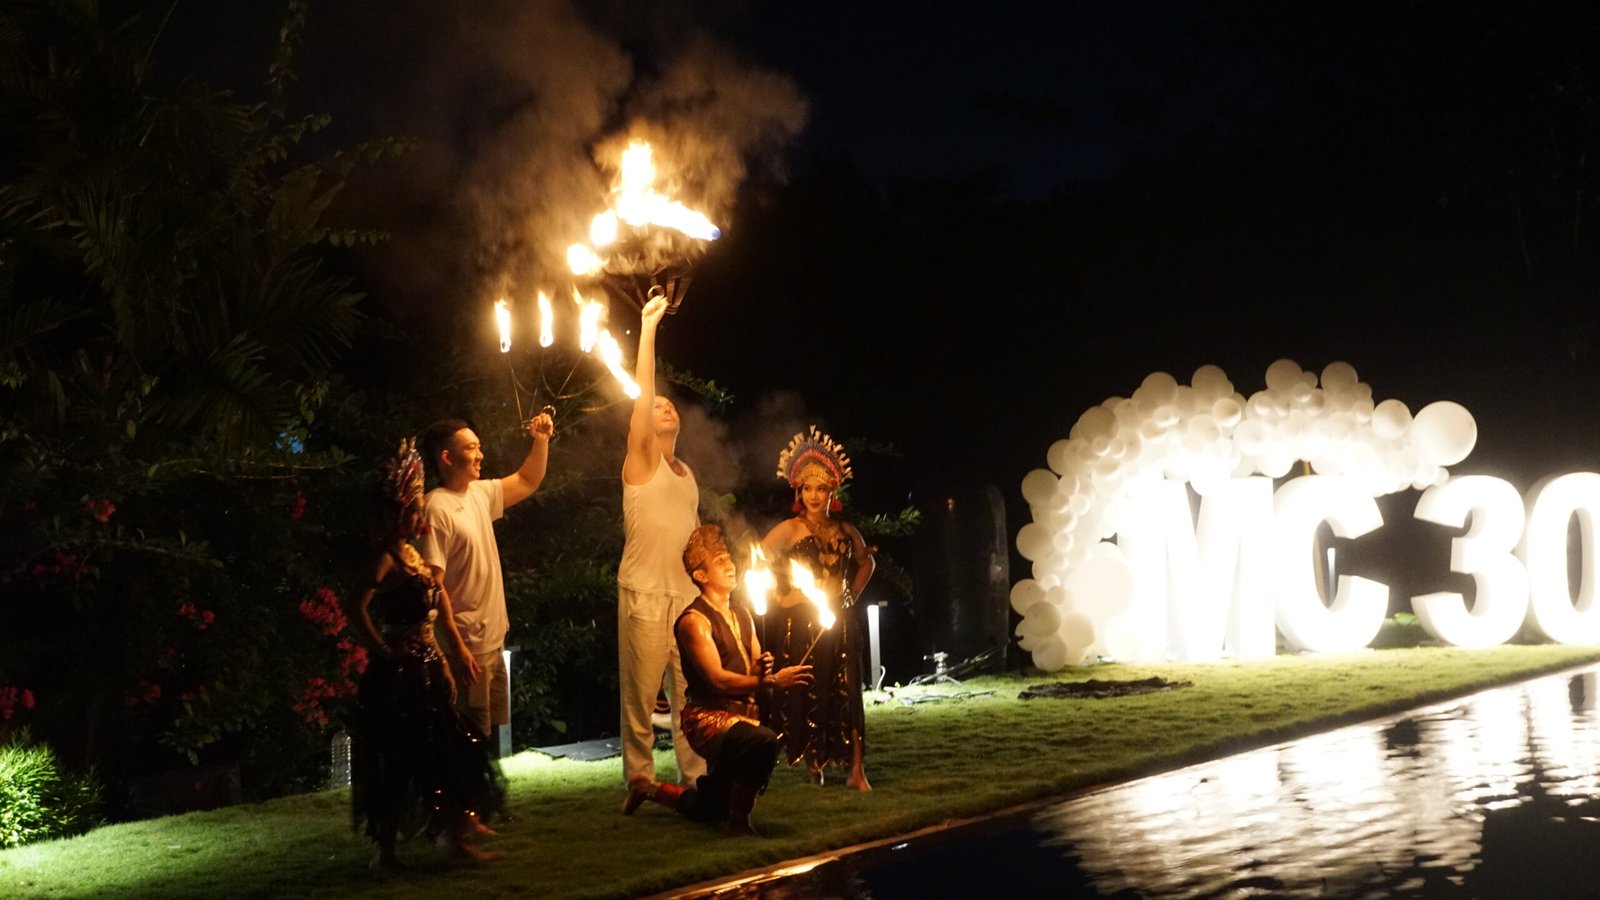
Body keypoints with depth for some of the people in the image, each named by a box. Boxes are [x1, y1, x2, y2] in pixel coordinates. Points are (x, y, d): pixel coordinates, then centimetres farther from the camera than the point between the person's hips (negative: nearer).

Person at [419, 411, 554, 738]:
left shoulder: (480, 494, 7)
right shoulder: (438, 509, -19)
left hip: (493, 643, 9)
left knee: (498, 734, 18)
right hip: (467, 648, -9)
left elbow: (527, 482, 24)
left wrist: (541, 440, 7)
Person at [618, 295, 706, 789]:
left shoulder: (686, 474, 18)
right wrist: (647, 329, -12)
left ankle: (695, 775, 10)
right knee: (641, 693, -2)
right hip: (645, 595, -5)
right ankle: (639, 776, 6)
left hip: (688, 595, 5)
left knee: (692, 694, 4)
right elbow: (642, 396, -10)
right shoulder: (640, 463, 0)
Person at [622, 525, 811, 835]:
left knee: (711, 809, 21)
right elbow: (718, 679, -23)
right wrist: (771, 681, -32)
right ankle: (739, 821, -20)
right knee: (764, 741, -38)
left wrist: (763, 667, -13)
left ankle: (650, 788, 43)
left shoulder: (742, 614, 11)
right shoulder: (694, 620, -15)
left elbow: (754, 667, 13)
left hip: (742, 714, 8)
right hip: (709, 718, -8)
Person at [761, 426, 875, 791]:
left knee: (846, 695, -2)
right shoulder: (789, 529, -4)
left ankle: (857, 772, -2)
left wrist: (851, 596, 14)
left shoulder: (845, 531, 10)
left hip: (837, 622, 3)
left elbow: (866, 562, 27)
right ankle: (813, 768, 6)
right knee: (803, 697, -3)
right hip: (798, 622, -3)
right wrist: (780, 597, -8)